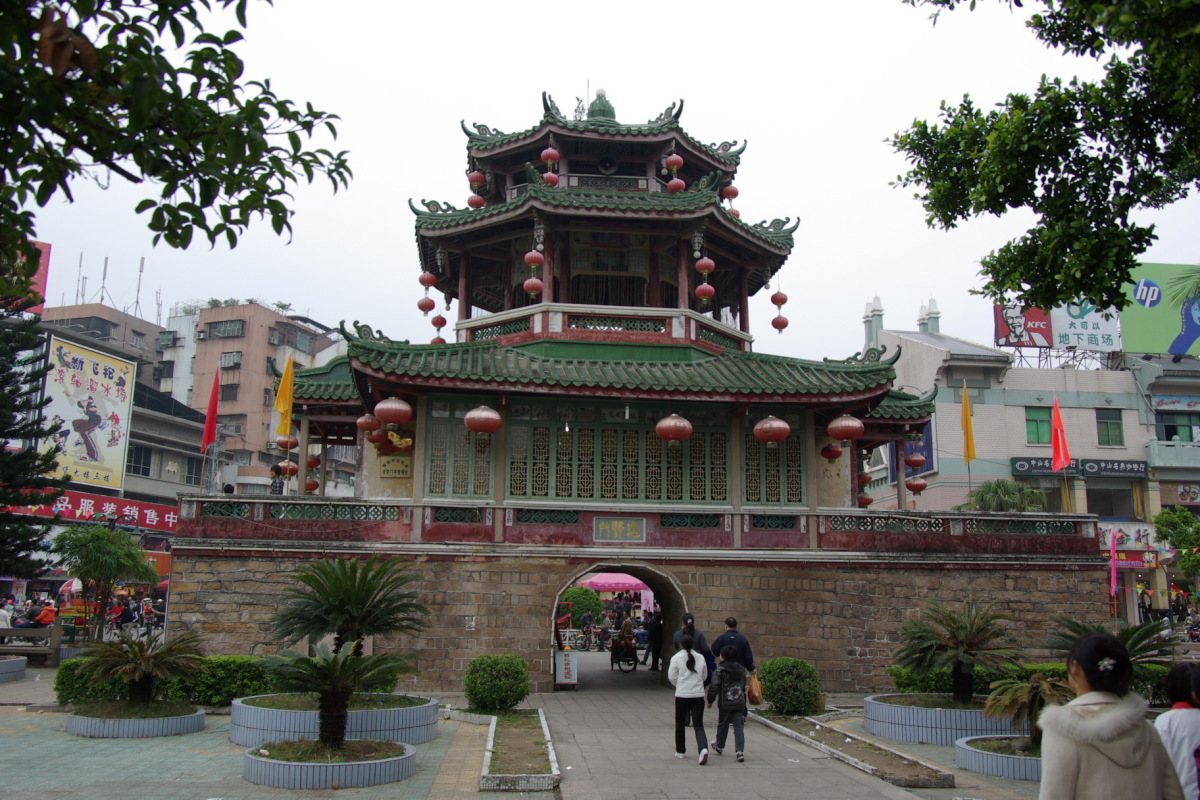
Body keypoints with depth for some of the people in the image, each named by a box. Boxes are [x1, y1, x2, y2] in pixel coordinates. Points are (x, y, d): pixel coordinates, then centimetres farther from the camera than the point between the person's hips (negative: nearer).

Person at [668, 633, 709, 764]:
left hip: (682, 695, -2)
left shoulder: (676, 658, -6)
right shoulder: (700, 658, 5)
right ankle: (703, 748, -21)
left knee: (680, 723, 16)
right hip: (698, 695, 2)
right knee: (698, 725, 2)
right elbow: (704, 676, 14)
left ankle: (680, 751, 25)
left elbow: (672, 677, -3)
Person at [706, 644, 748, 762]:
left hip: (725, 704, -3)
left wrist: (710, 701, -3)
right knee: (739, 726, 2)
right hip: (740, 703, 3)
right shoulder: (741, 669, 5)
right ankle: (740, 750, -10)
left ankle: (719, 747, 33)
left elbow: (714, 686, -15)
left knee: (722, 725, 14)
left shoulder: (721, 670, -12)